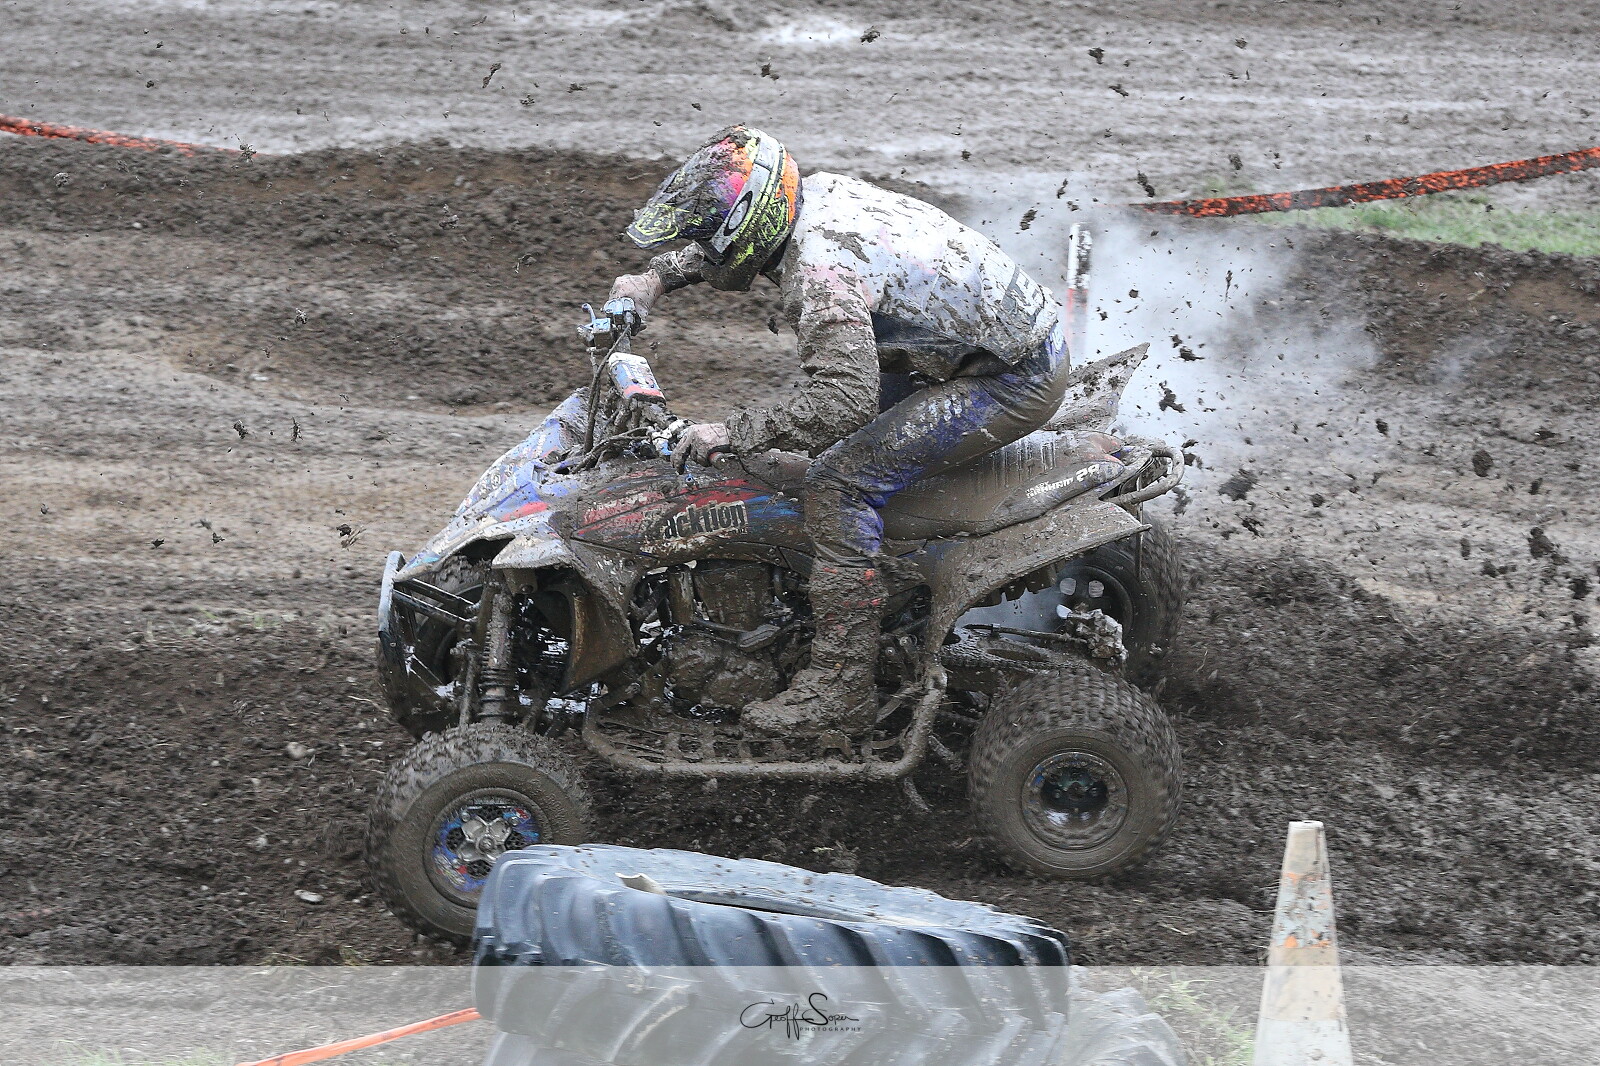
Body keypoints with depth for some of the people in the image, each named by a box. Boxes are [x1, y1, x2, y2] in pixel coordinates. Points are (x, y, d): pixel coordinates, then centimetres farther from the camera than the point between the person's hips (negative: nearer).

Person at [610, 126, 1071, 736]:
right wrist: (657, 278, 17)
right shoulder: (817, 193, 3)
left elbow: (842, 403, -35)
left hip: (1016, 382, -10)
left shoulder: (820, 271, -26)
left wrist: (730, 434, -24)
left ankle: (841, 689, -12)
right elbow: (726, 241, 27)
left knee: (839, 484, -15)